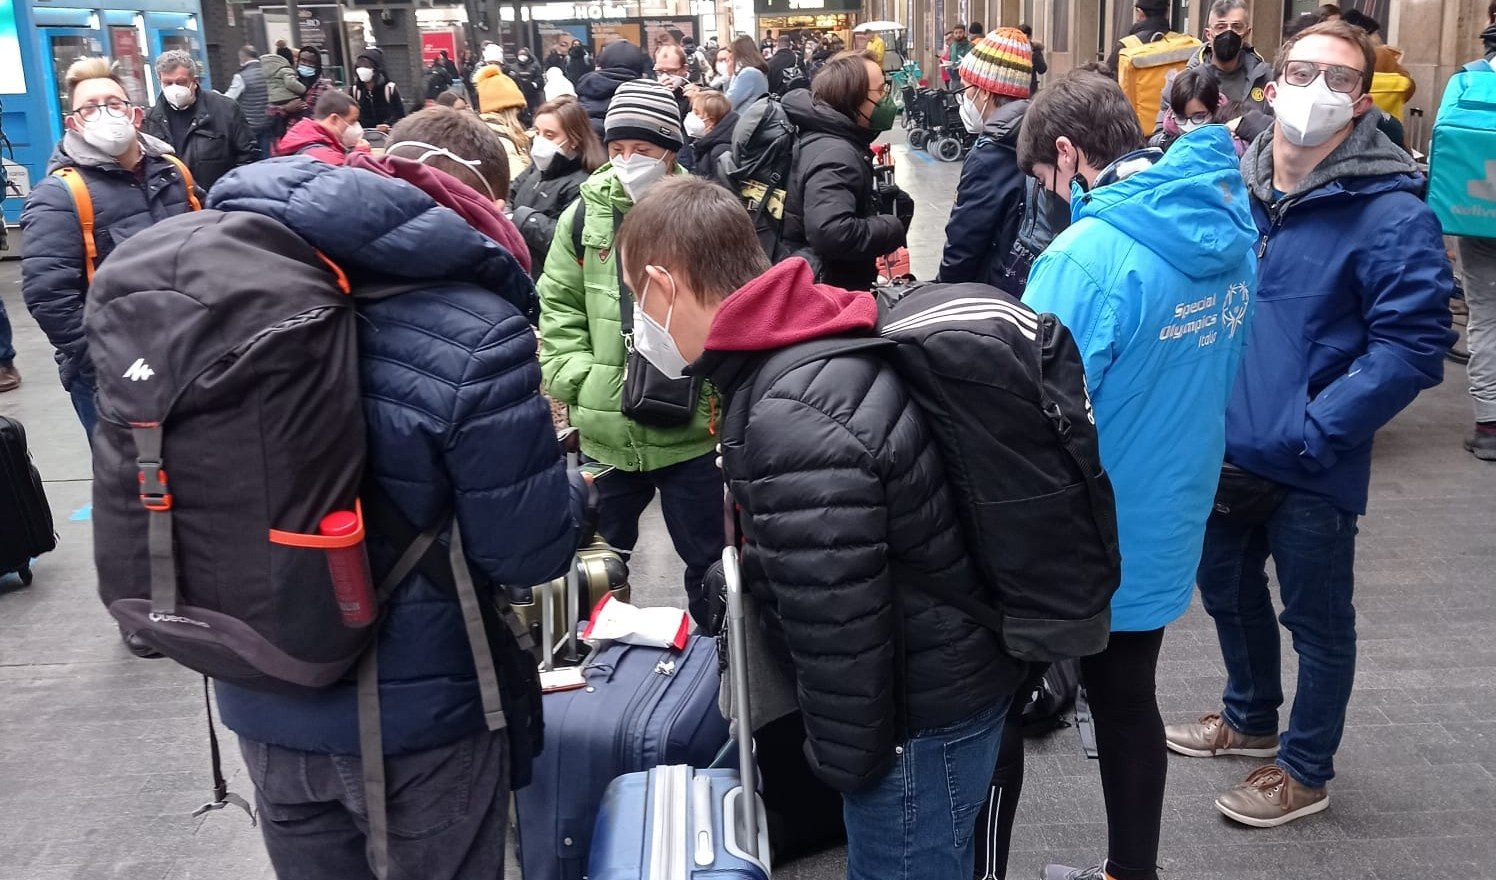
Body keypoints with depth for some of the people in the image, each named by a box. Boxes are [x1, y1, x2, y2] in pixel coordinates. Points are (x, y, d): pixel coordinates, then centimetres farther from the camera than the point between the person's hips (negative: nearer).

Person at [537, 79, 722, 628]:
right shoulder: (586, 213, 1)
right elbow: (558, 304, 6)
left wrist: (717, 392, -12)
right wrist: (575, 377, -4)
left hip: (689, 425, -3)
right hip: (605, 429, 3)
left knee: (705, 553, 14)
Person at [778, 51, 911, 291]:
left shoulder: (835, 138, 8)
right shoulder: (835, 155, -24)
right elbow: (830, 232, -38)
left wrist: (888, 203, 7)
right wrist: (893, 227, -22)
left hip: (832, 285, 10)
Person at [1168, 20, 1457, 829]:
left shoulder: (1390, 212, -16)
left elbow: (1413, 343, -19)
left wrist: (1311, 433, -23)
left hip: (1312, 467, -6)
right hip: (1226, 450, 6)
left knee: (1317, 622, 12)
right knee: (1227, 590, 23)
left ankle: (1305, 770, 33)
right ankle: (1251, 720, 48)